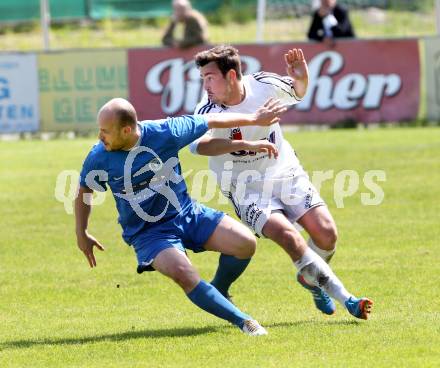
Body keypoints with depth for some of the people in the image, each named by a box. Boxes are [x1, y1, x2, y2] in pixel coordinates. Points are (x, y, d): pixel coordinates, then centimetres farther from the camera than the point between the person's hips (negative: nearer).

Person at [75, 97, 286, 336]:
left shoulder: (165, 133, -18)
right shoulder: (99, 158, -15)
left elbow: (210, 121, -2)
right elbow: (84, 191, 7)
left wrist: (254, 119, 7)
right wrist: (81, 234, 9)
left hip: (187, 214, 2)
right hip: (147, 233, -2)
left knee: (245, 244, -14)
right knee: (183, 273, -30)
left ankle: (219, 291, 17)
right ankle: (242, 321, -18)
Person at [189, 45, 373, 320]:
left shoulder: (265, 85, -13)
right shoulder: (208, 109, -21)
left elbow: (297, 93, 10)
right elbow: (196, 144, -43)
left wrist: (301, 77, -15)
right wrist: (246, 144, -54)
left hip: (286, 173, 3)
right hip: (247, 190, -3)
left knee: (326, 233, -9)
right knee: (289, 237, -24)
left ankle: (310, 278, 26)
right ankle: (346, 299, -16)